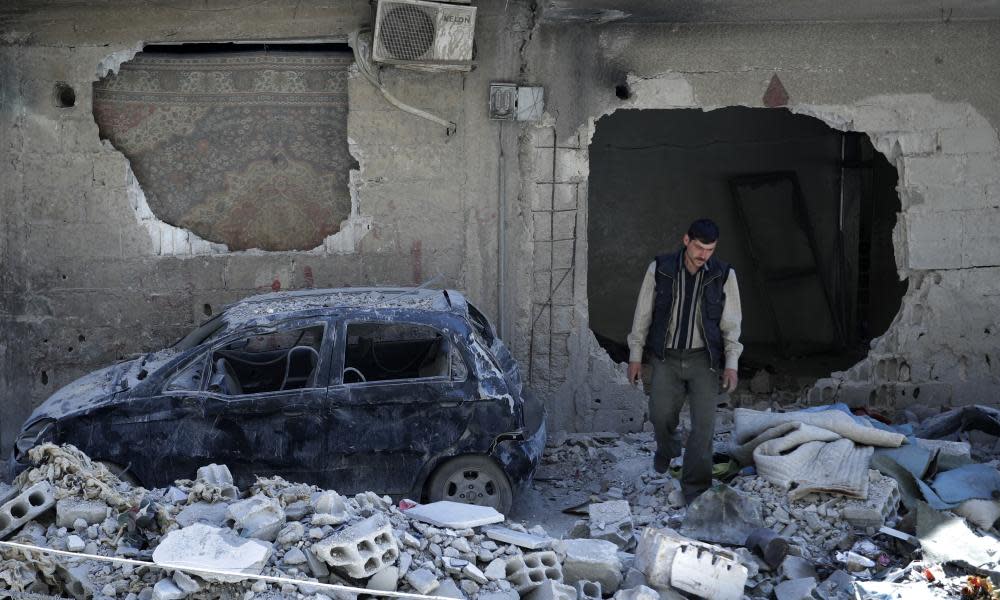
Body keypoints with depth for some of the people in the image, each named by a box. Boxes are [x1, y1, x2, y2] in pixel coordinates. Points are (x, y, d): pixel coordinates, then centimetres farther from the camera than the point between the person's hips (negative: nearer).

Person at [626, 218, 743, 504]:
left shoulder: (724, 275, -3)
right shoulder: (660, 269, -4)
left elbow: (731, 323, 2)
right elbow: (643, 313, 4)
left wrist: (731, 363, -5)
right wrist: (635, 355, 4)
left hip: (704, 358, 0)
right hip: (666, 357, 0)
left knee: (704, 422, -7)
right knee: (661, 414, 0)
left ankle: (695, 488, 2)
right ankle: (668, 448, 37)